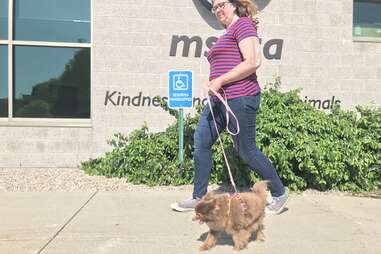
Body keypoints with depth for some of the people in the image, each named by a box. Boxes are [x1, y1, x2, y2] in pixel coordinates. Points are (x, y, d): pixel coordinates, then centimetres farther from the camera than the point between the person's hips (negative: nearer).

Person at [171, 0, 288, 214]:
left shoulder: (243, 24, -5)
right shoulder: (227, 35, 23)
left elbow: (253, 62, -17)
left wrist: (220, 81, -16)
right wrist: (213, 83, 9)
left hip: (239, 99, -9)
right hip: (220, 100, 10)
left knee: (247, 150, -1)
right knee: (201, 141, 4)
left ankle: (279, 194, 19)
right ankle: (199, 198, 13)